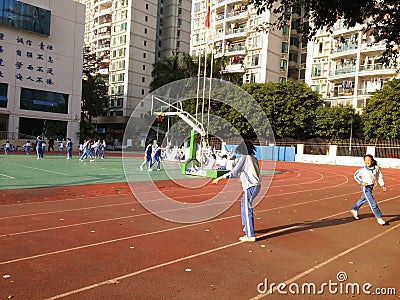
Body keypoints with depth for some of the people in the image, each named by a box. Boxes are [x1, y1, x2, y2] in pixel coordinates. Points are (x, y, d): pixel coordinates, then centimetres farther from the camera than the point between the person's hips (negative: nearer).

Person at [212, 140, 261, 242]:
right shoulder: (253, 158, 12)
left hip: (250, 186, -9)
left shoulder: (245, 158, -12)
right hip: (256, 185, 9)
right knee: (244, 204, 26)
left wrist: (219, 178, -14)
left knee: (247, 210, -6)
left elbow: (234, 172, -17)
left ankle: (250, 235, -4)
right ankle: (247, 227, 37)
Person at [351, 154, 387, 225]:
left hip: (371, 187, 6)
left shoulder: (376, 168, -5)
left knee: (363, 199, 23)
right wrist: (361, 182, -14)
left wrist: (382, 185, 2)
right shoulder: (363, 169, -18)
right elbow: (356, 175, -5)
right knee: (372, 203, -8)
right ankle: (379, 218, 3)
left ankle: (354, 210, 43)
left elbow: (379, 177, 7)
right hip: (366, 188, -6)